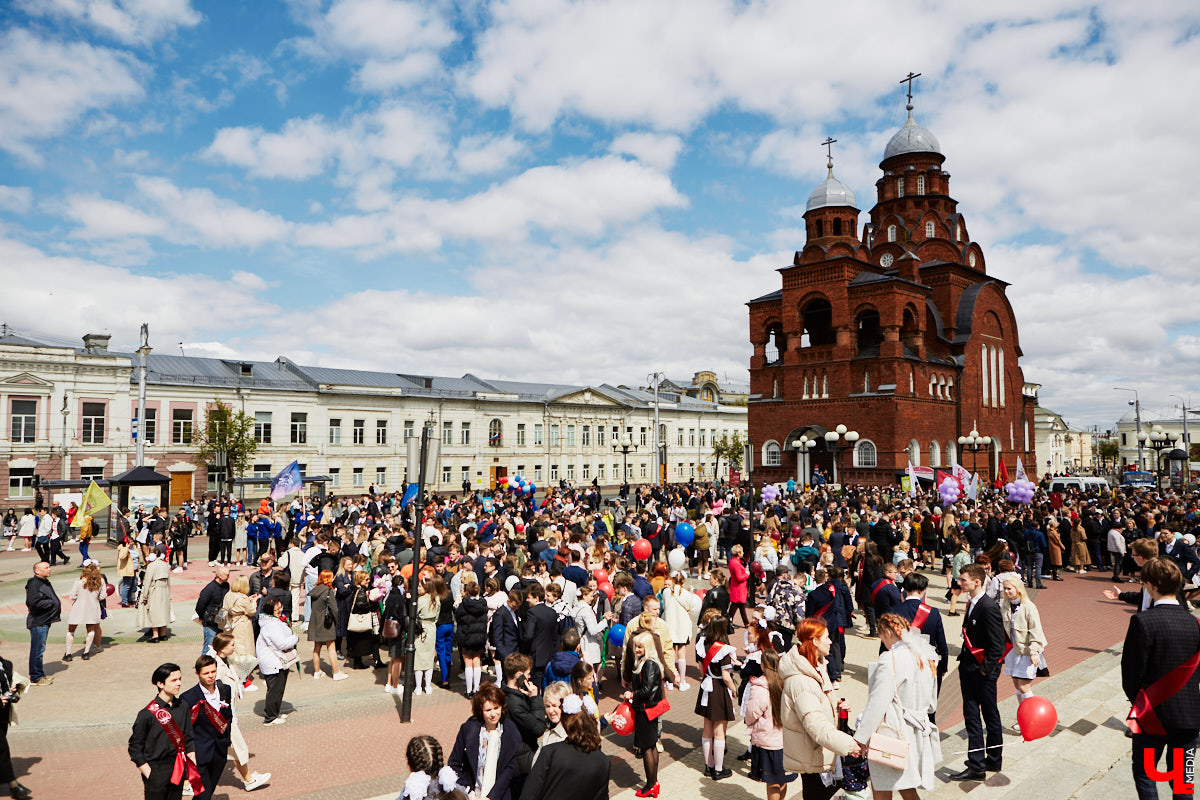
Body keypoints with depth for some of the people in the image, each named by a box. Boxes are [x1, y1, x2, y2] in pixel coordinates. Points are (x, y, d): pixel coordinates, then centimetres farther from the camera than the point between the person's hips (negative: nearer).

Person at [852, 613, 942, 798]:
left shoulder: (891, 660, -20)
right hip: (916, 734, 9)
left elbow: (878, 703, -21)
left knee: (880, 788, 4)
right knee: (907, 790, 19)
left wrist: (860, 738, -16)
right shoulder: (925, 656, 6)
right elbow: (932, 703, 16)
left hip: (893, 733, -9)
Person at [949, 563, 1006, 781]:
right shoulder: (972, 603, 7)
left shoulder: (989, 607, -21)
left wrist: (985, 670, -17)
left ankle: (994, 760, 24)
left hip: (983, 673, -9)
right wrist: (964, 665, 12)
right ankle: (976, 766, 24)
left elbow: (997, 645, -20)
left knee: (990, 716, 9)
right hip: (969, 669, 9)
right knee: (971, 717, 14)